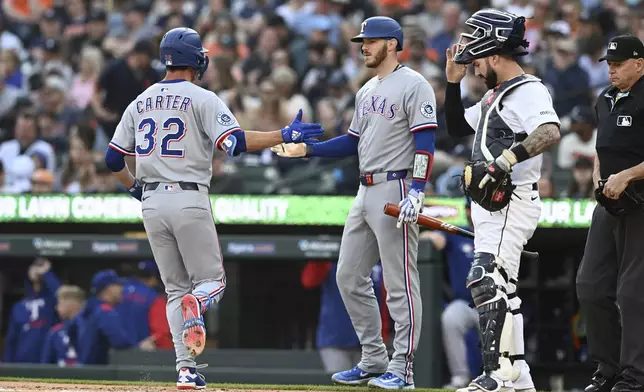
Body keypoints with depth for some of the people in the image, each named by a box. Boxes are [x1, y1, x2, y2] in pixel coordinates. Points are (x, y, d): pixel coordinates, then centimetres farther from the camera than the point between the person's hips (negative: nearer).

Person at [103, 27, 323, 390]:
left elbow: (113, 159, 14)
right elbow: (235, 142, -18)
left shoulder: (141, 103, 12)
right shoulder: (202, 99, -5)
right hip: (190, 201, -5)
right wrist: (285, 136, -15)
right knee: (212, 280, 5)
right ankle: (196, 304, -32)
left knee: (176, 288, 11)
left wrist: (134, 188, 30)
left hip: (152, 203, 5)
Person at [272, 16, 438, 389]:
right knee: (350, 277, 10)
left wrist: (416, 192, -25)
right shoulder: (368, 91, 18)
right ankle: (374, 361, 18)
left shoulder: (413, 85, -9)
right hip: (366, 192, 10)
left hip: (396, 190, -10)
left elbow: (425, 143, -16)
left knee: (400, 282, -7)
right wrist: (305, 148, 13)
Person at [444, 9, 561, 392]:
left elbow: (550, 132, -32)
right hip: (490, 203, 11)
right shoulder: (495, 95, 19)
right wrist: (453, 82, 17)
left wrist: (507, 159, -41)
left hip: (513, 201, -11)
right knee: (501, 288, 13)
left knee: (486, 280, -21)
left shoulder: (529, 91, -13)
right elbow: (458, 127, 28)